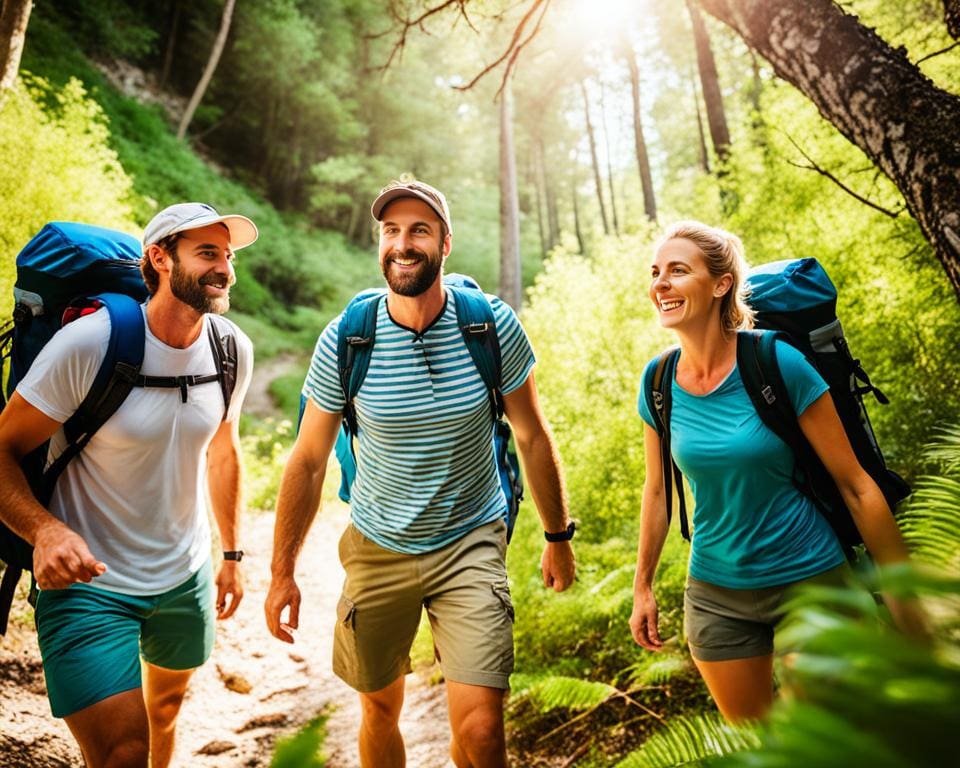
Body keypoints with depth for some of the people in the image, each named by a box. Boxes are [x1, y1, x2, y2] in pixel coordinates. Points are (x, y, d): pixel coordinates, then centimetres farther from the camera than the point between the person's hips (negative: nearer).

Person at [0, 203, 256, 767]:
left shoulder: (234, 350, -6)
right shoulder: (89, 344, -22)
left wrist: (233, 553, 11)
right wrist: (45, 529, -33)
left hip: (187, 576, 5)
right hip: (87, 581, -5)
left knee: (168, 702, 25)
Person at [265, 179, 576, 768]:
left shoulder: (493, 326, -14)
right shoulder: (344, 341, -13)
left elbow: (533, 437, -2)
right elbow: (309, 460, -3)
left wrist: (559, 536, 6)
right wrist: (283, 572, 1)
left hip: (471, 543, -1)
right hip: (378, 548, 2)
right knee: (380, 709, 20)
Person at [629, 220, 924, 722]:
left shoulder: (777, 364, -19)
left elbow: (855, 486, -13)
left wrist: (903, 597, -9)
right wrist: (643, 586, 10)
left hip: (808, 580, -3)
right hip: (715, 594, 4)